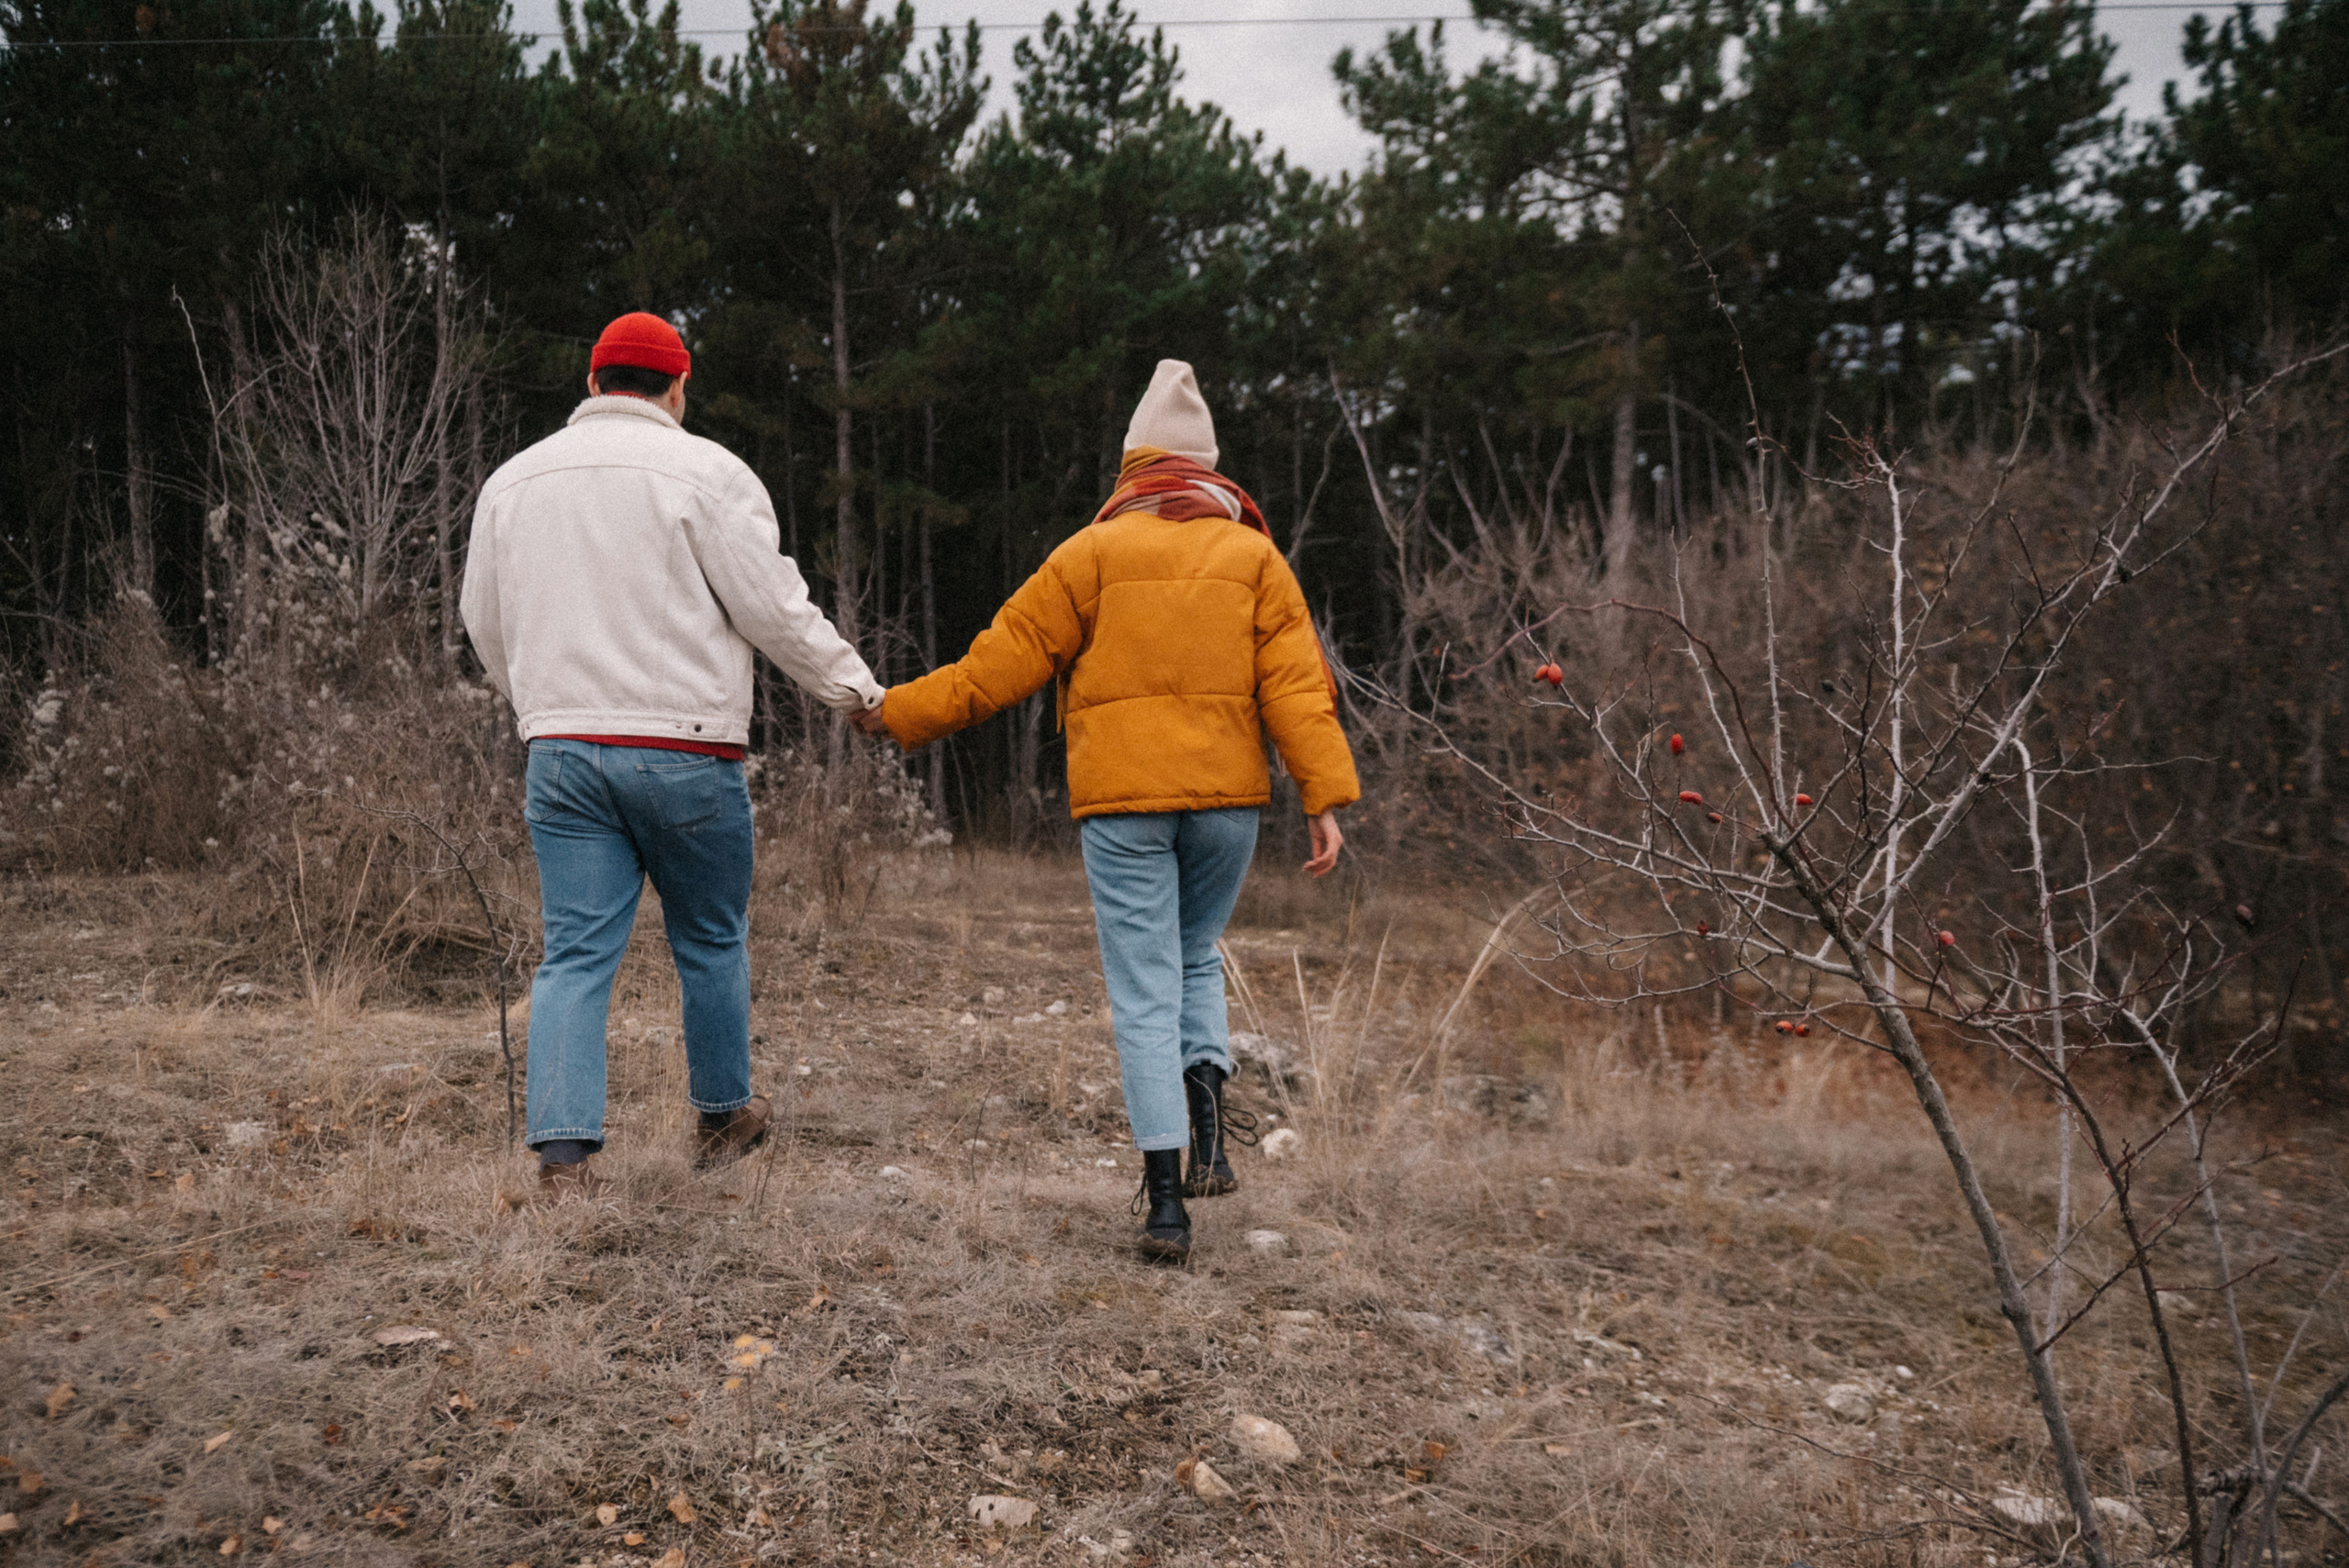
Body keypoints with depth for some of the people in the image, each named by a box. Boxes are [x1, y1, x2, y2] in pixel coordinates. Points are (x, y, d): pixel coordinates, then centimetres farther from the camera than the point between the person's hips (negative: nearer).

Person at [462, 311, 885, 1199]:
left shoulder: (512, 481, 13)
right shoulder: (705, 471, -4)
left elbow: (487, 629, 20)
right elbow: (775, 609, -7)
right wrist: (855, 689, 6)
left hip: (561, 752, 4)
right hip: (684, 750, -4)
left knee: (576, 953, 3)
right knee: (711, 941, 13)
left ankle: (563, 1154, -4)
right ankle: (722, 1115, 28)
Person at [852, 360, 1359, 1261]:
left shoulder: (1094, 553, 3)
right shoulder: (1253, 557, 9)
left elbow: (1003, 661, 2)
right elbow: (1296, 686, -2)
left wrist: (900, 715, 12)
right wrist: (1325, 799, -4)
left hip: (1122, 798, -2)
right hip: (1226, 793, 2)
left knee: (1144, 992, 1)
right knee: (1195, 956, 24)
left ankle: (1166, 1202, -2)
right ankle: (1206, 1111, 1)